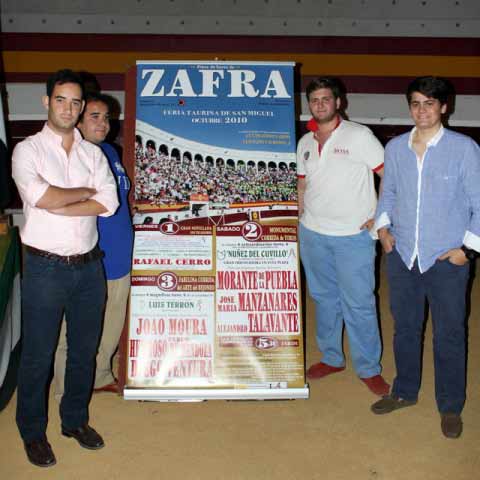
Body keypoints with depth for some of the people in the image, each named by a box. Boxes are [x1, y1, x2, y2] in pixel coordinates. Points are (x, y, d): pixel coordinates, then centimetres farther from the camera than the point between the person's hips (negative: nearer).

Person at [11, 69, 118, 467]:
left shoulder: (93, 153, 8)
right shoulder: (28, 150, -3)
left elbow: (109, 203, -7)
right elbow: (40, 197, -20)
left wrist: (56, 205, -15)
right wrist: (87, 191, -8)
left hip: (89, 266, 4)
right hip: (45, 268, -4)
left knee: (84, 349, 15)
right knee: (37, 355, 7)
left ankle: (75, 420, 34)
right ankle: (33, 432, 26)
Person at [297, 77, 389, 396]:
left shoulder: (359, 136, -7)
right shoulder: (305, 143, 10)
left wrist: (379, 217, -10)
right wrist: (302, 218, 13)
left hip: (353, 235, -5)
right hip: (313, 234, 5)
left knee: (358, 304, 0)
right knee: (325, 299, 15)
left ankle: (369, 368, 15)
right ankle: (331, 358, 31)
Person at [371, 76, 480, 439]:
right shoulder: (395, 148, 4)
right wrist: (383, 226, 3)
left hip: (447, 260, -3)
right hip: (402, 257, 4)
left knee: (449, 336, 7)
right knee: (405, 329, 17)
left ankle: (451, 407, 25)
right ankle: (405, 392, 36)